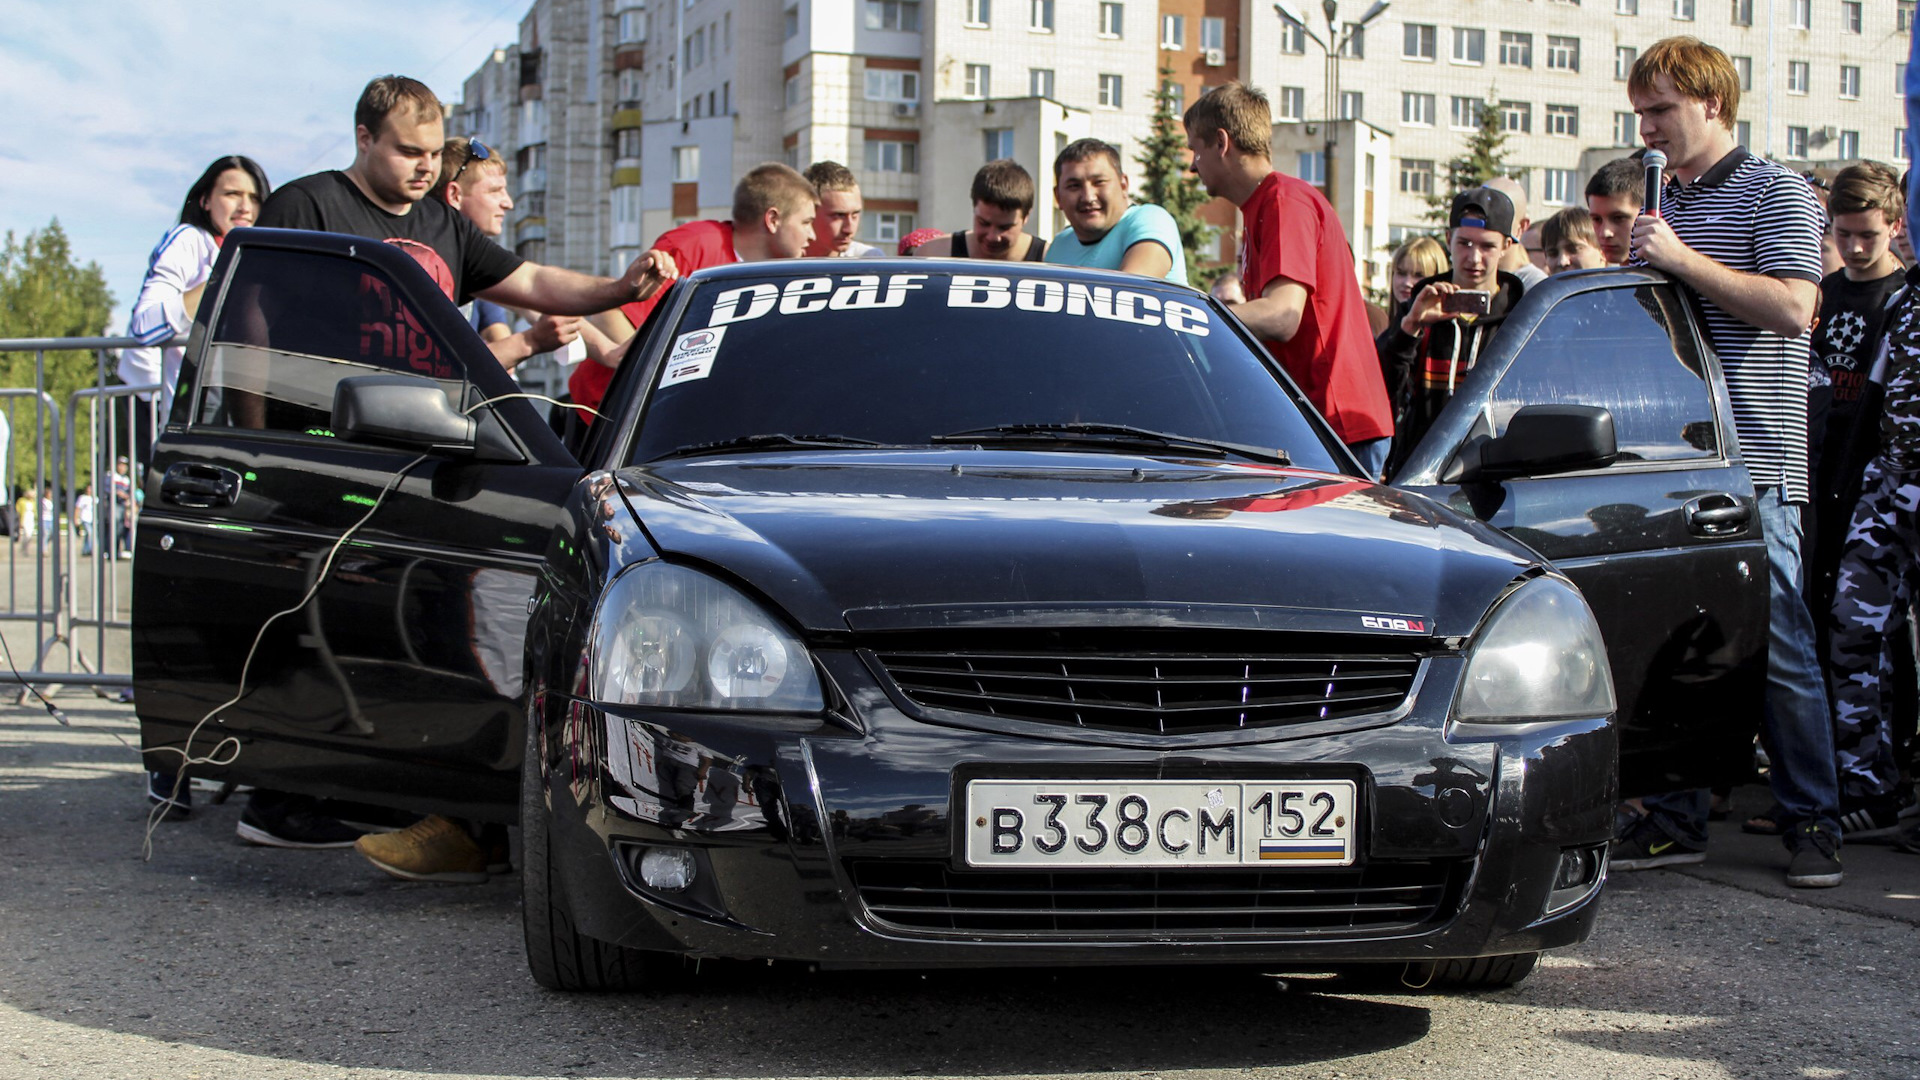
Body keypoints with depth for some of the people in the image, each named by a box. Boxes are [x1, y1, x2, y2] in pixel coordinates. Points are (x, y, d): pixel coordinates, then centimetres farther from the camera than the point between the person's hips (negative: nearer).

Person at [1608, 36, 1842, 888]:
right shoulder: (1664, 203, 20)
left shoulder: (1775, 193, -1)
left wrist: (1682, 259, -18)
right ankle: (1675, 819, 12)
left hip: (1752, 464, -7)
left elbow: (1792, 307, -16)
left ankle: (1812, 824, 5)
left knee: (1777, 650, -4)